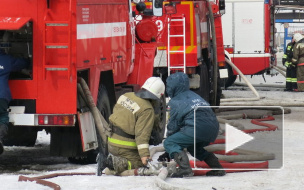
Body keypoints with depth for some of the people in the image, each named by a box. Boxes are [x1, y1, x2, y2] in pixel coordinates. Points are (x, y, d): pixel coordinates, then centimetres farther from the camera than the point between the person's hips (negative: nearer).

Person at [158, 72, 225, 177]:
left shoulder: (175, 102, 5)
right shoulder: (194, 95, 28)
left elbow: (173, 126, 10)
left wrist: (168, 153, 22)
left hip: (197, 128, -8)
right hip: (213, 128, 8)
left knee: (169, 143, 0)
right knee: (193, 147, 34)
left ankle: (184, 168, -23)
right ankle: (218, 168, 23)